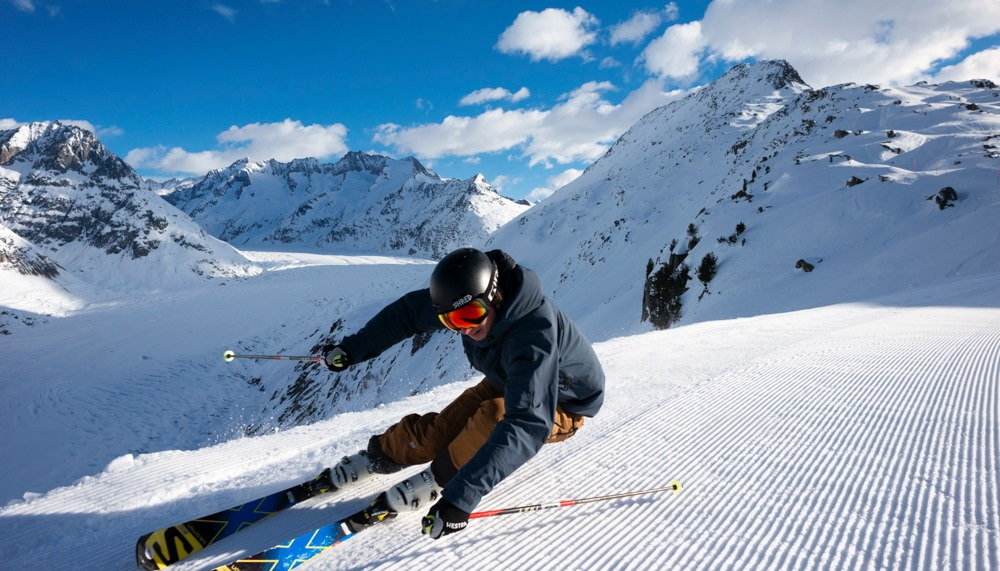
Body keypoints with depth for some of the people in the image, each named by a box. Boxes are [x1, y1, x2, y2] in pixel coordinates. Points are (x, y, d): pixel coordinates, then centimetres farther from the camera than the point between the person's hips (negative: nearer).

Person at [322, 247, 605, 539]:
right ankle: (379, 455, 18)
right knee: (441, 429, -7)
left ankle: (441, 477, -10)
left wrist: (462, 497, -55)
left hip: (562, 407, -6)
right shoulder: (470, 300, -23)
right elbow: (411, 310, -8)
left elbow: (527, 423, -50)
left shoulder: (534, 335, -43)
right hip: (507, 383, 6)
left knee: (495, 415, -33)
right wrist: (354, 348, -8)